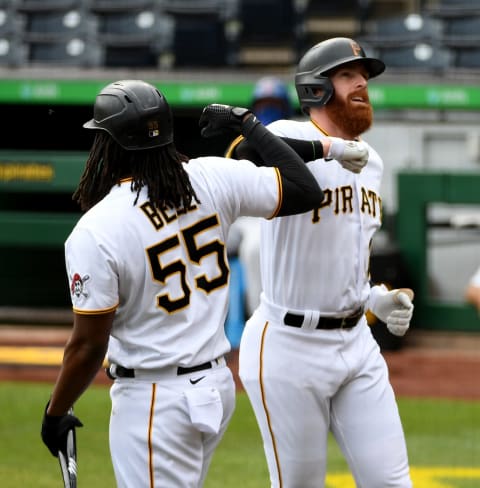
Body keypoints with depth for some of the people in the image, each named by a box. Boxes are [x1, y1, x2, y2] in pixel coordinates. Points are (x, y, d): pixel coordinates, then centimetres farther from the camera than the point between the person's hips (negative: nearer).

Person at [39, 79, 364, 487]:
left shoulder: (93, 232, -18)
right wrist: (247, 123, 13)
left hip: (151, 402, -7)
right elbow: (307, 190, 5)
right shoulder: (213, 179, -5)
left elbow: (88, 346, -14)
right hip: (218, 386, 7)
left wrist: (55, 412, 2)